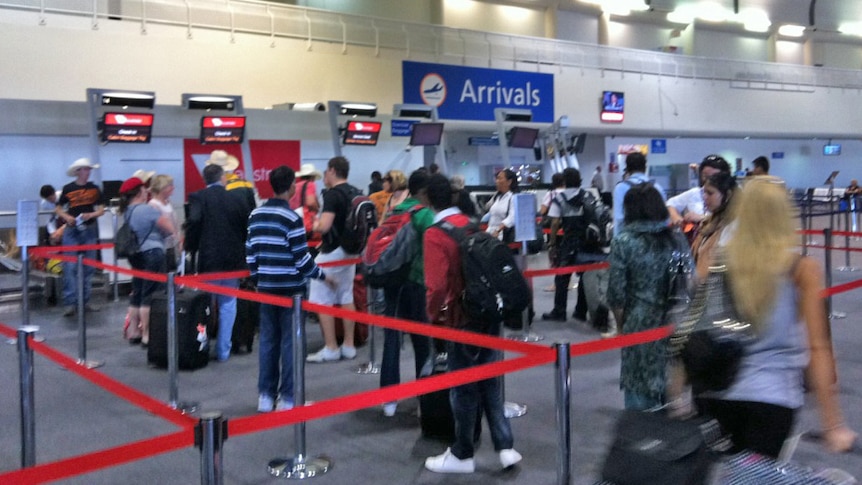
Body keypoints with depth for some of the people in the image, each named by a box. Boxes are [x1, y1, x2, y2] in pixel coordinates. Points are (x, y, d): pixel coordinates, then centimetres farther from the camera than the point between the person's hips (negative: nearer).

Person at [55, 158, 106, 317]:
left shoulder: (94, 188, 6)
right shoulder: (68, 188, 0)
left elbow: (101, 209, 5)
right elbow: (58, 209, 6)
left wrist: (91, 215, -14)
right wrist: (66, 217, -13)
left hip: (89, 230, 3)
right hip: (72, 231, -3)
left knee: (89, 268, 6)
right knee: (70, 267, -8)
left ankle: (85, 301, 15)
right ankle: (70, 303, -6)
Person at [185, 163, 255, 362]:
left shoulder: (198, 197, -5)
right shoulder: (239, 198, 2)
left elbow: (194, 222, -18)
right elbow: (248, 225, 4)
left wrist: (190, 248, -6)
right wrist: (244, 250, 16)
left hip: (209, 258, -2)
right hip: (234, 259, 2)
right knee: (228, 304, 9)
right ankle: (223, 350, 10)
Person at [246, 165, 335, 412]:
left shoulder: (256, 215, 6)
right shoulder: (292, 218, -13)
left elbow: (250, 253, 8)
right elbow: (301, 257, -12)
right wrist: (322, 276, 1)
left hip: (266, 287, 6)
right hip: (290, 288, -6)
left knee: (268, 340, 10)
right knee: (290, 342, 1)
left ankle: (265, 396, 14)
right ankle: (287, 399, 5)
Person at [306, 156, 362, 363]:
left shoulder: (332, 194, -18)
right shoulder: (356, 193, 7)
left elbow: (324, 226, -26)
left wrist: (315, 224, -6)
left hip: (332, 252, -8)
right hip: (350, 251, 9)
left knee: (321, 301, -1)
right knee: (346, 298, 14)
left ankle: (330, 348, 0)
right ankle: (348, 346, 17)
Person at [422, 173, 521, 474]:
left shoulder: (434, 235, -15)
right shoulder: (472, 226, 6)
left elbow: (436, 284, -23)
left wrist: (433, 316, -8)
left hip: (462, 319, -6)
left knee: (464, 388, 7)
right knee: (491, 383, 15)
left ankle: (462, 455, 21)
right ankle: (505, 447, 15)